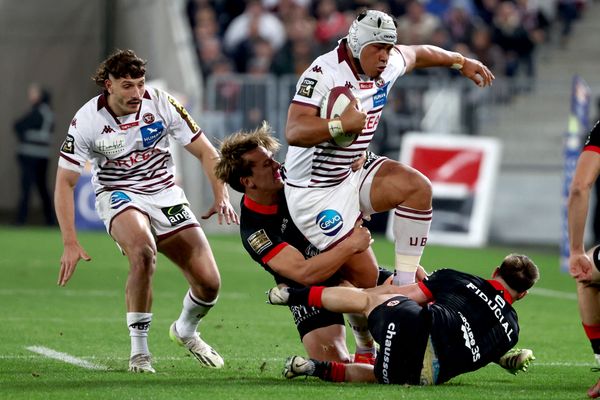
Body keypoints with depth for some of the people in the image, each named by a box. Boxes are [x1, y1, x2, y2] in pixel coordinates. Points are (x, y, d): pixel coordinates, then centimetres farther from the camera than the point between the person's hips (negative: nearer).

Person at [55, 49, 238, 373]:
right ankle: (139, 349, -22)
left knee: (208, 282, -6)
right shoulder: (87, 120, -16)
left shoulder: (162, 104, -12)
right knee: (143, 251, -37)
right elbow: (65, 182, -11)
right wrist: (69, 243, -18)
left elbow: (205, 152, -2)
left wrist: (221, 196, -18)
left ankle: (186, 331, 31)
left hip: (166, 194, 3)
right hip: (118, 195, -3)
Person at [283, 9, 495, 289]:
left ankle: (404, 285, -6)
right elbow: (294, 132, -33)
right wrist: (341, 124, -44)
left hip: (352, 173, 9)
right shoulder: (324, 73, -24)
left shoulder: (388, 65, 0)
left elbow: (417, 54, 24)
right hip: (315, 191, -9)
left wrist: (461, 62, 36)